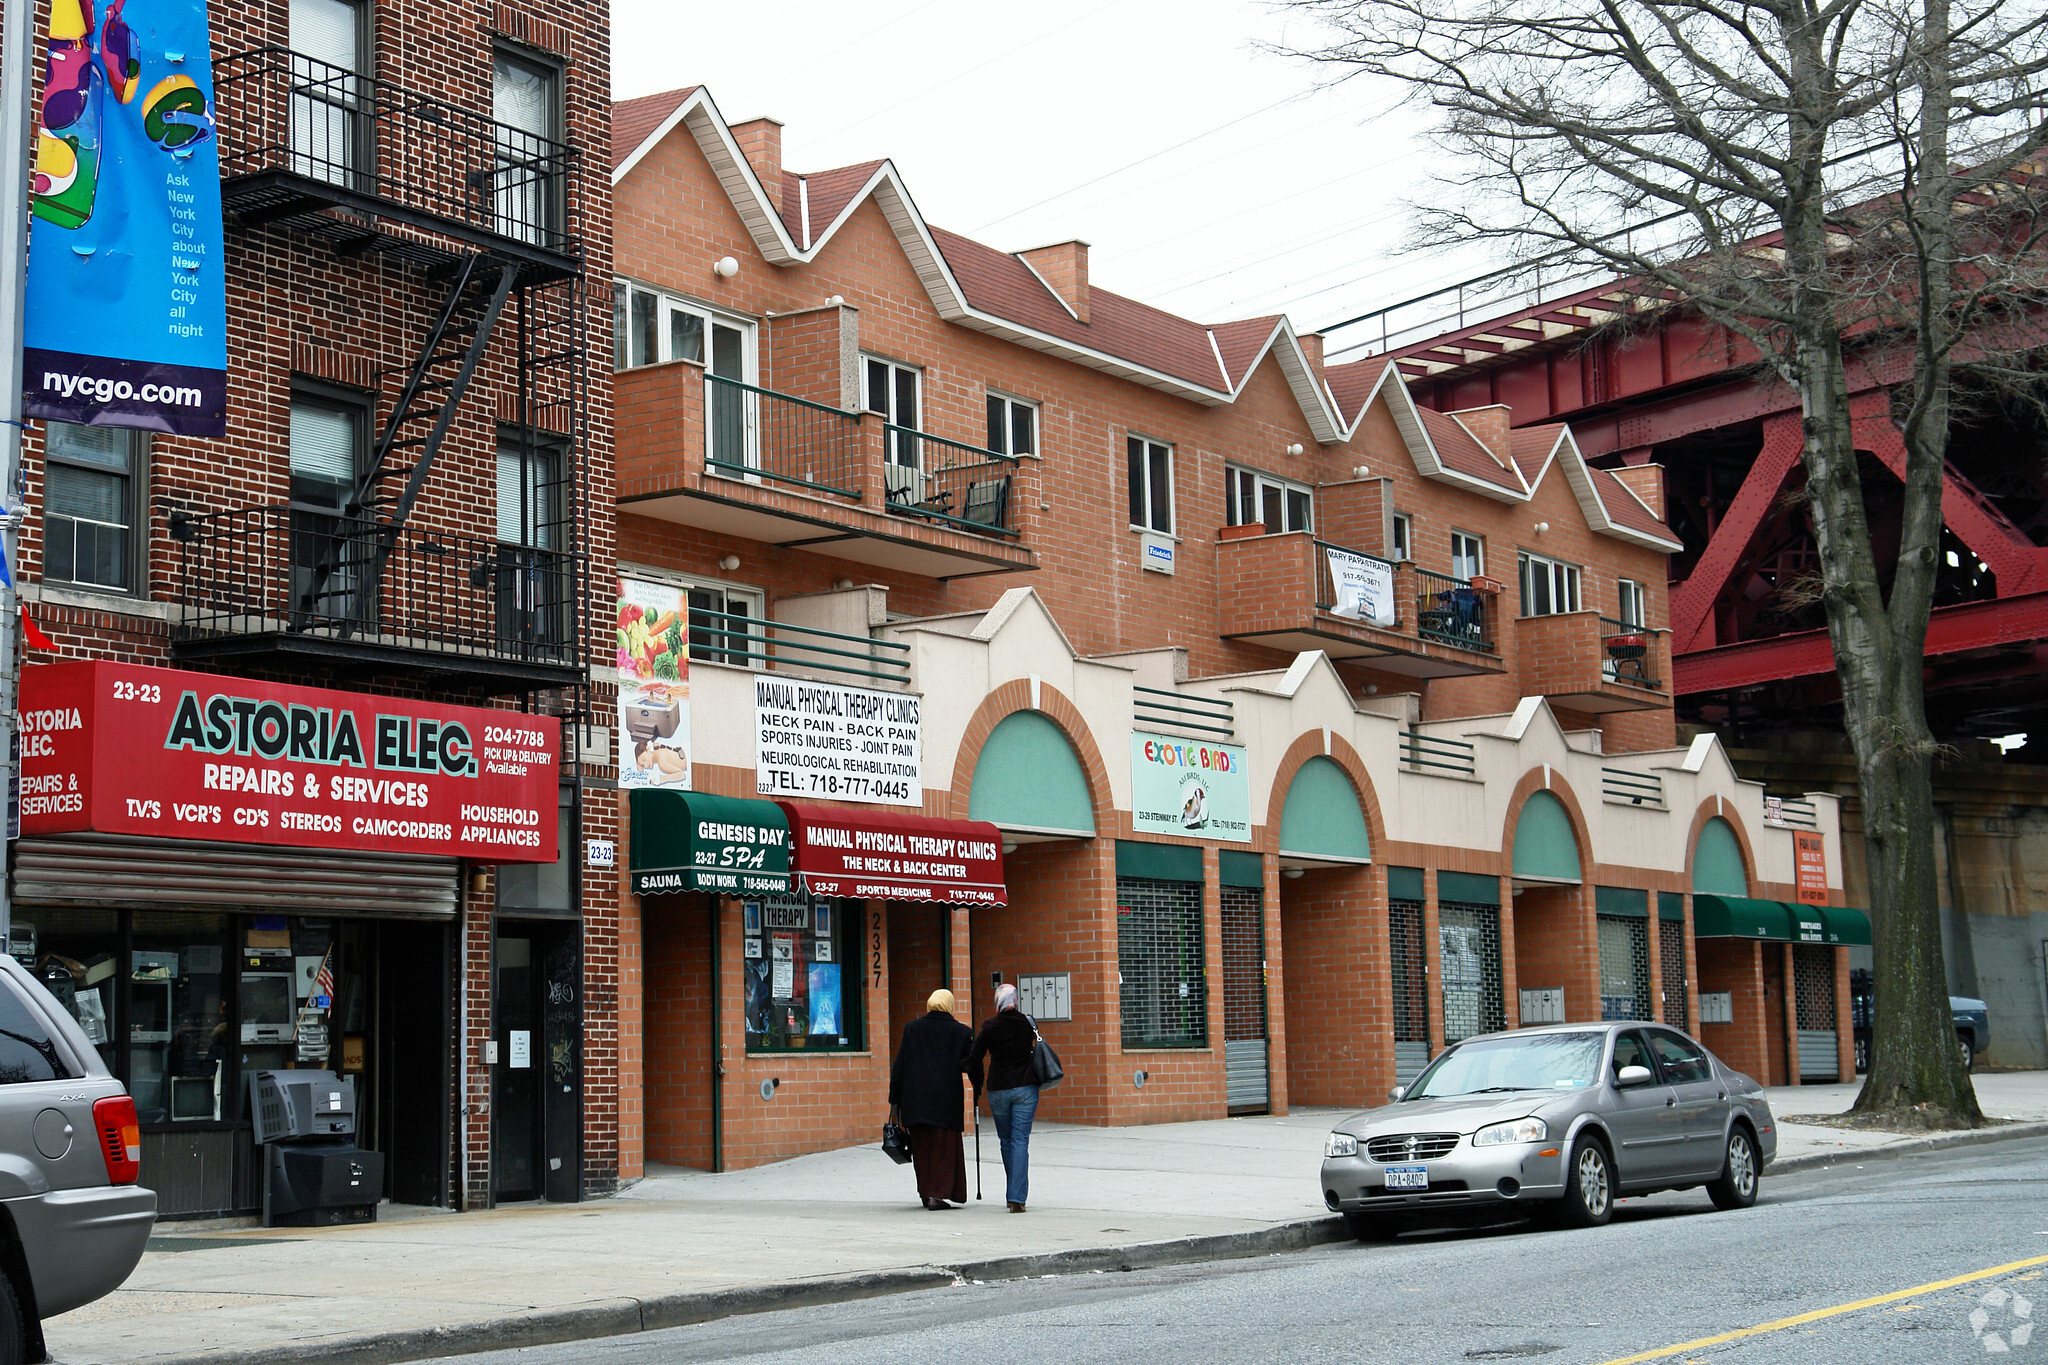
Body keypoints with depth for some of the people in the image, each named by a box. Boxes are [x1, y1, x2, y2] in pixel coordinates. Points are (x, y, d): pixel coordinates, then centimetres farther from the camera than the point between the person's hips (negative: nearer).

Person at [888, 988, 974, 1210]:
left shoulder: (912, 1028, 3)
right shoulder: (961, 1032, -1)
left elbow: (900, 1065, 3)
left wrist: (894, 1099, 6)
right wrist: (977, 1091, 15)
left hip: (915, 1098, 2)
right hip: (946, 1098, -2)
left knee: (921, 1147, 13)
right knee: (944, 1147, 4)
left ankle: (926, 1193, 18)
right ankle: (937, 1194, -5)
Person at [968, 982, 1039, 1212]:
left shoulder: (990, 1027, -5)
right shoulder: (1028, 1024, 1)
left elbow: (973, 1059, -4)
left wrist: (977, 1085, 11)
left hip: (998, 1090, 0)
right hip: (1025, 1088, 0)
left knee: (1005, 1141, 16)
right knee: (1020, 1141, -2)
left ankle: (1012, 1194, 24)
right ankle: (1017, 1197, -13)